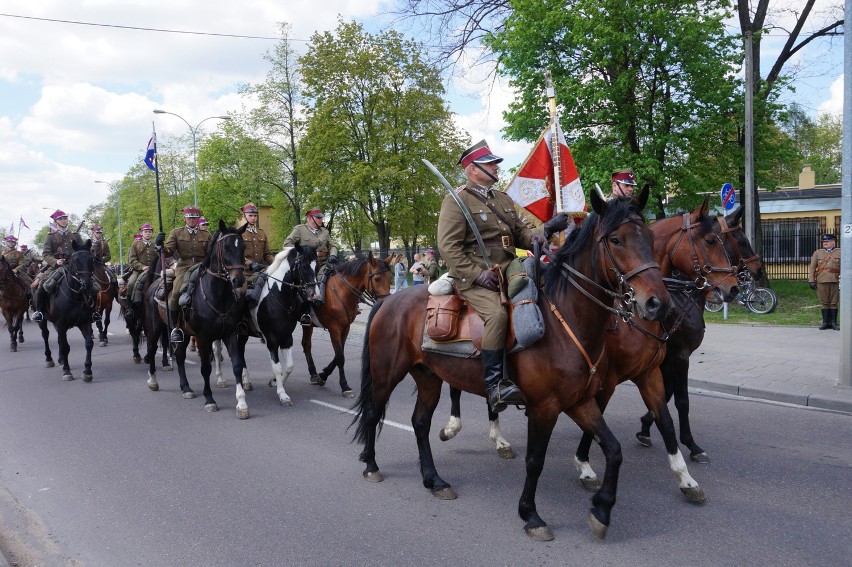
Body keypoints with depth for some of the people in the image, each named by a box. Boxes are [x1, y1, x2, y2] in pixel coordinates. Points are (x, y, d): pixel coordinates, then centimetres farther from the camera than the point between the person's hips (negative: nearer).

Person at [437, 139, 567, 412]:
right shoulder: (457, 200, -3)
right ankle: (495, 385, -27)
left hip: (508, 273, 8)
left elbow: (522, 234, 16)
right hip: (475, 278, -8)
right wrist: (477, 273, -19)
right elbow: (448, 246, -11)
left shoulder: (503, 199, 21)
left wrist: (546, 229, -6)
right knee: (497, 314, -31)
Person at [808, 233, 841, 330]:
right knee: (824, 303, 4)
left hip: (835, 281, -1)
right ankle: (825, 322, 11)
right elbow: (812, 267, 6)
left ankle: (833, 322, 11)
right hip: (822, 282, 1)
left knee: (834, 303, 4)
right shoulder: (817, 253, 10)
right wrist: (811, 280, -2)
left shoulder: (839, 253, 7)